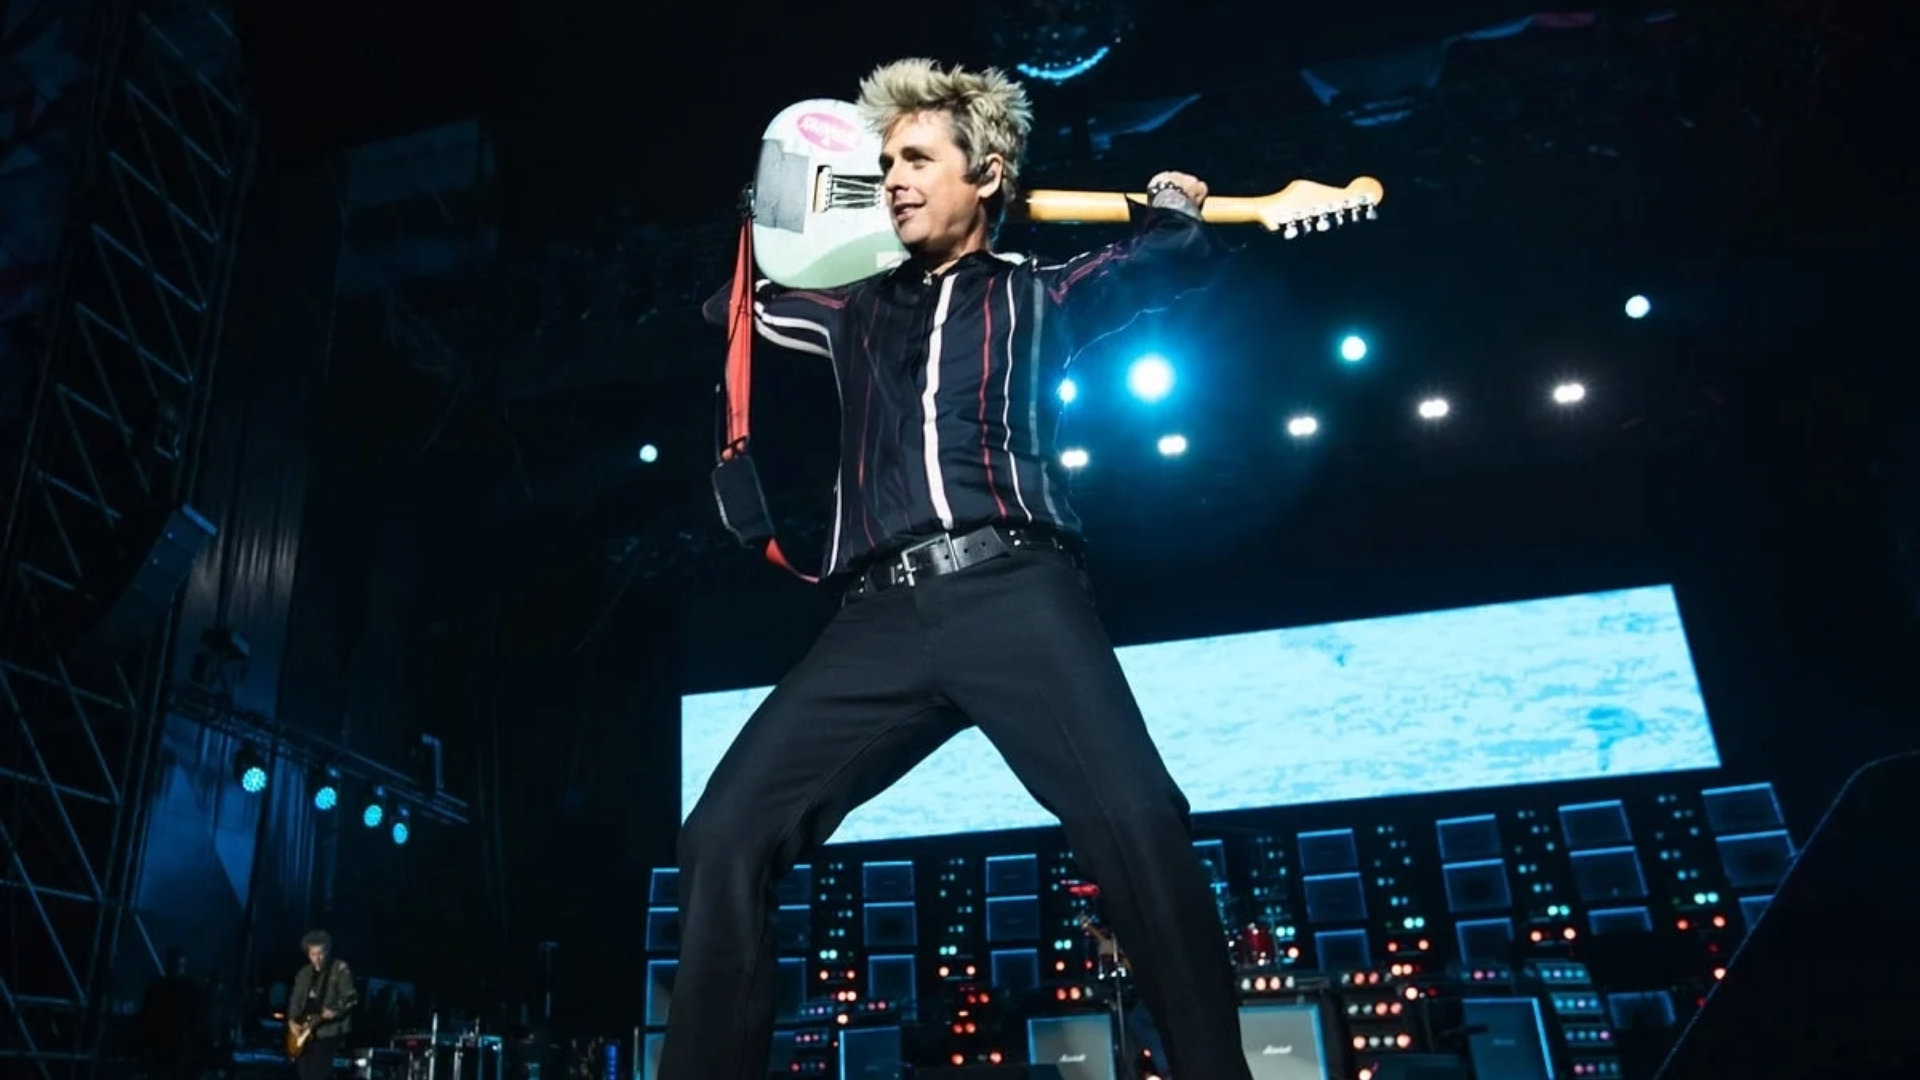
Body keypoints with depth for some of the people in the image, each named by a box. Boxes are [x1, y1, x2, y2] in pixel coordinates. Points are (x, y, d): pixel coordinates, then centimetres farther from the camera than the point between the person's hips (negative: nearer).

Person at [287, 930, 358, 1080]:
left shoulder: (340, 969, -6)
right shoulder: (304, 973, 14)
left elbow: (351, 997, -12)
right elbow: (295, 999, 18)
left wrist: (336, 1011, -26)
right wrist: (292, 1020, 4)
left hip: (329, 1031, -7)